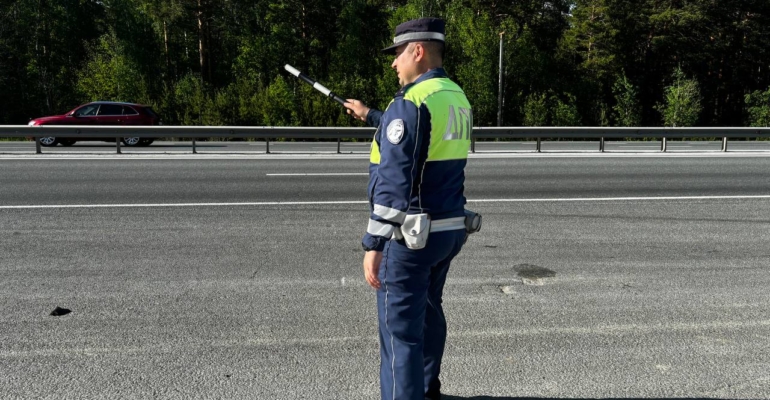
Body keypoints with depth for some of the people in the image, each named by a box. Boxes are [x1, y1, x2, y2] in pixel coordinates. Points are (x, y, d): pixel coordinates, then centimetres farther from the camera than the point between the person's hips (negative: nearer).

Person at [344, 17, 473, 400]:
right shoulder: (457, 98, 11)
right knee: (427, 310, 25)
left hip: (412, 235, -10)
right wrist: (370, 116, 41)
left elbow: (394, 183, -22)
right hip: (450, 229, 10)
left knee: (400, 329, 0)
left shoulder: (412, 100, -16)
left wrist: (374, 244, -19)